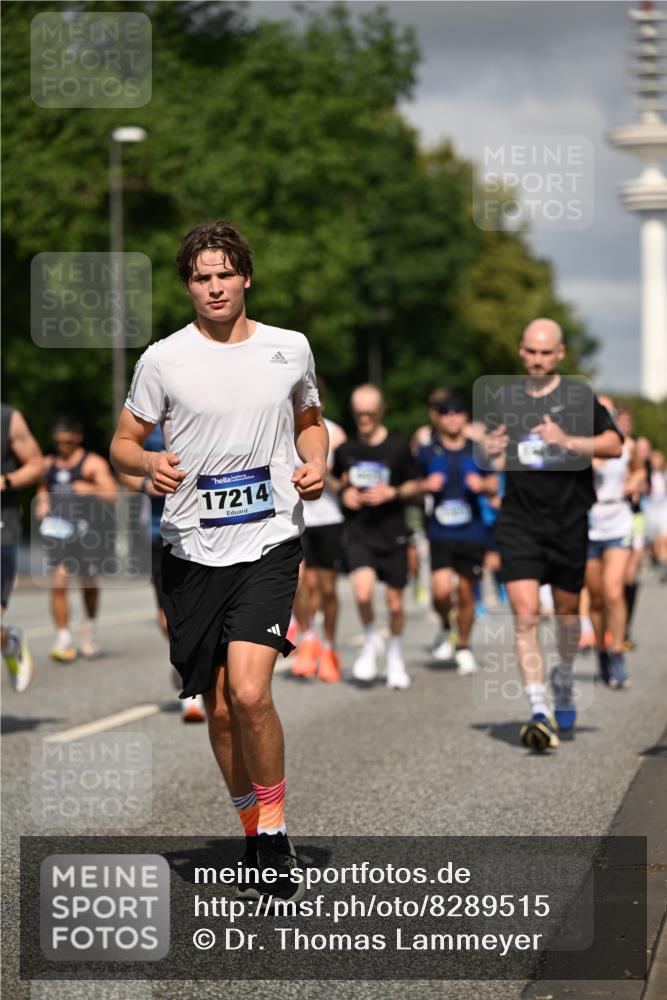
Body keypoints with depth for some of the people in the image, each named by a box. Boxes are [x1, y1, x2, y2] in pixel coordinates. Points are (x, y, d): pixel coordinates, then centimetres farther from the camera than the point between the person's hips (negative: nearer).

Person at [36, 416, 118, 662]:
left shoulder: (93, 463, -1)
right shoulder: (49, 464, 13)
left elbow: (113, 494, -8)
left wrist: (91, 489, -25)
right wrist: (41, 505, 9)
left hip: (84, 529, -2)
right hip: (56, 529, 2)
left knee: (88, 583, 11)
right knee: (58, 584, -10)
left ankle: (90, 628, 36)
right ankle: (63, 639, -7)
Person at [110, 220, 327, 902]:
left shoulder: (290, 348, 5)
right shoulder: (163, 359, 1)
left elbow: (310, 420, 22)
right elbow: (122, 444, 7)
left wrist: (316, 466, 1)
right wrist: (148, 463, -15)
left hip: (269, 544, -1)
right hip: (192, 551, 1)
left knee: (250, 692, -19)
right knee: (219, 707, 6)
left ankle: (275, 832, -1)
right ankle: (253, 835, 26)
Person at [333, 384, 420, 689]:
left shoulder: (398, 447, -4)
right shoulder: (345, 449, 4)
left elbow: (414, 486, 4)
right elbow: (337, 480, 21)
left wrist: (392, 493, -14)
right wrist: (344, 493, -1)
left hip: (392, 532, -1)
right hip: (357, 532, 1)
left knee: (395, 601, 5)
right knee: (363, 590, -22)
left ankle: (395, 654, 31)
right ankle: (370, 642, 6)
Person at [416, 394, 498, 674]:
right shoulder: (426, 452, 5)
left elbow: (495, 486, 11)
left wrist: (482, 485, -10)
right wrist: (425, 486, -10)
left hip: (472, 533, 1)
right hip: (439, 533, -1)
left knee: (466, 591, 4)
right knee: (441, 590, -16)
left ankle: (463, 647, 23)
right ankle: (445, 629, 15)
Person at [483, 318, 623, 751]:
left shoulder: (579, 395, -2)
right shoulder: (502, 399, 7)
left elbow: (614, 444, -9)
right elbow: (485, 445, 20)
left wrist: (567, 441, -22)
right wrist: (488, 449, -3)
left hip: (569, 521, -1)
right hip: (519, 524, 1)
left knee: (567, 611, 14)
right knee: (525, 615, -13)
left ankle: (564, 681, 43)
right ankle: (539, 712, -16)